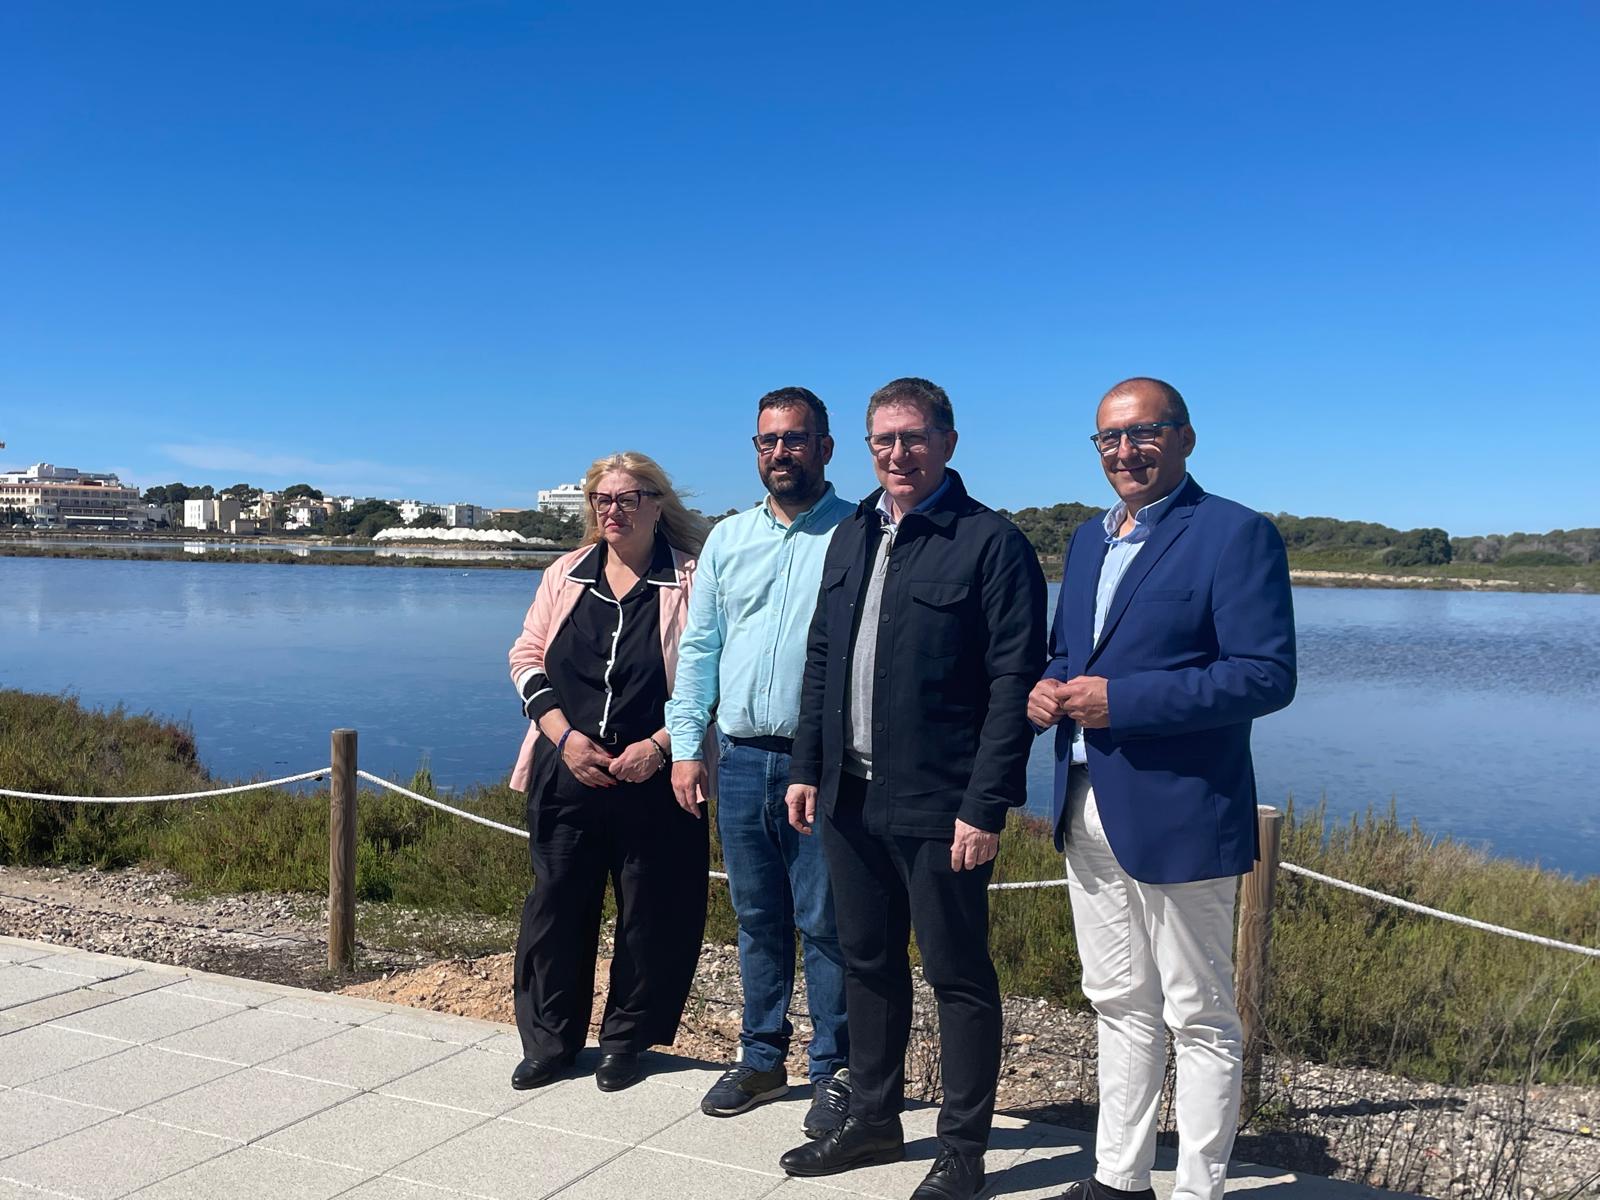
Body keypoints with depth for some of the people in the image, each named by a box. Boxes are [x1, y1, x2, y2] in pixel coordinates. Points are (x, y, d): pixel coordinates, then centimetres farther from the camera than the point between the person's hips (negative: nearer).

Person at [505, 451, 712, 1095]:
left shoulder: (690, 581, -2)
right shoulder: (565, 575, 9)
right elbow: (527, 658, 9)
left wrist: (659, 745, -14)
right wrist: (566, 736, -5)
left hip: (654, 779, -3)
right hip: (567, 771, 3)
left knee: (649, 913, 5)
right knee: (556, 903, 8)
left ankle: (627, 1041, 24)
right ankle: (550, 1040, 24)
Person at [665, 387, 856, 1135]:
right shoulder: (727, 539, 10)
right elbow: (697, 648, 12)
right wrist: (686, 745, 6)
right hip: (740, 759, 5)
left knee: (824, 923, 3)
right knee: (756, 919, 15)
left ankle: (834, 1071, 19)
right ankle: (762, 1058, 29)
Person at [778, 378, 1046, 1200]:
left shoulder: (992, 544, -9)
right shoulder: (850, 538, 12)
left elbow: (1014, 685, -13)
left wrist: (986, 807, -17)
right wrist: (808, 767, 11)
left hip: (939, 808, -6)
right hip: (850, 796, 7)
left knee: (958, 977, 6)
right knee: (867, 964, 17)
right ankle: (873, 1121, 34)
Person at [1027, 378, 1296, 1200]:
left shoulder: (1235, 534, -10)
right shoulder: (1088, 539, 13)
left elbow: (1266, 675, -17)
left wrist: (1121, 699, -22)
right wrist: (1046, 690, -2)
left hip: (1177, 815, -7)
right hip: (1086, 813, 8)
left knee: (1198, 1017, 7)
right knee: (1119, 1006, 19)